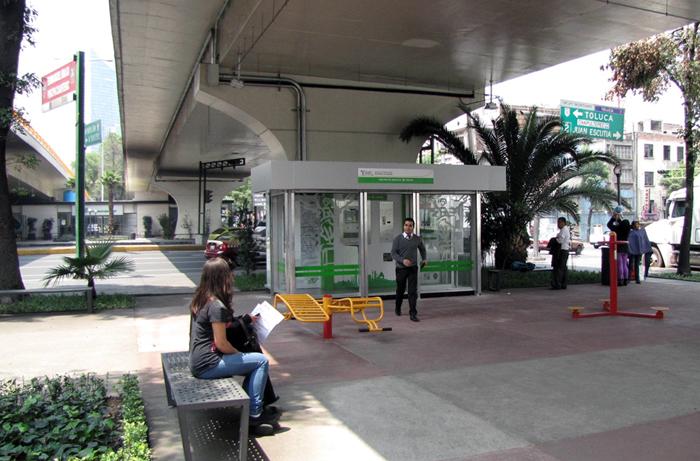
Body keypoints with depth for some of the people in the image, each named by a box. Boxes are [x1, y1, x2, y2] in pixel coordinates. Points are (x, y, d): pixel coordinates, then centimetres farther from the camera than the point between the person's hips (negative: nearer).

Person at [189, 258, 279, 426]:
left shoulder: (200, 299, 8)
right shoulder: (216, 306, -20)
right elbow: (221, 343, -19)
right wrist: (239, 354, -1)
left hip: (197, 362, 9)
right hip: (208, 365, -9)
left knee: (253, 367, 15)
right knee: (261, 361, -7)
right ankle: (255, 413, 0)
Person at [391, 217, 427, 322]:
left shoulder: (417, 239, 1)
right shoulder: (398, 239, -6)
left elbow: (422, 249, 21)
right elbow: (393, 253, -9)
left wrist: (424, 259, 10)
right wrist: (403, 260, -23)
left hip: (413, 268, 1)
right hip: (401, 268, -1)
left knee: (413, 291, -8)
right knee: (400, 290, 15)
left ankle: (413, 313, -5)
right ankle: (398, 308, 39)